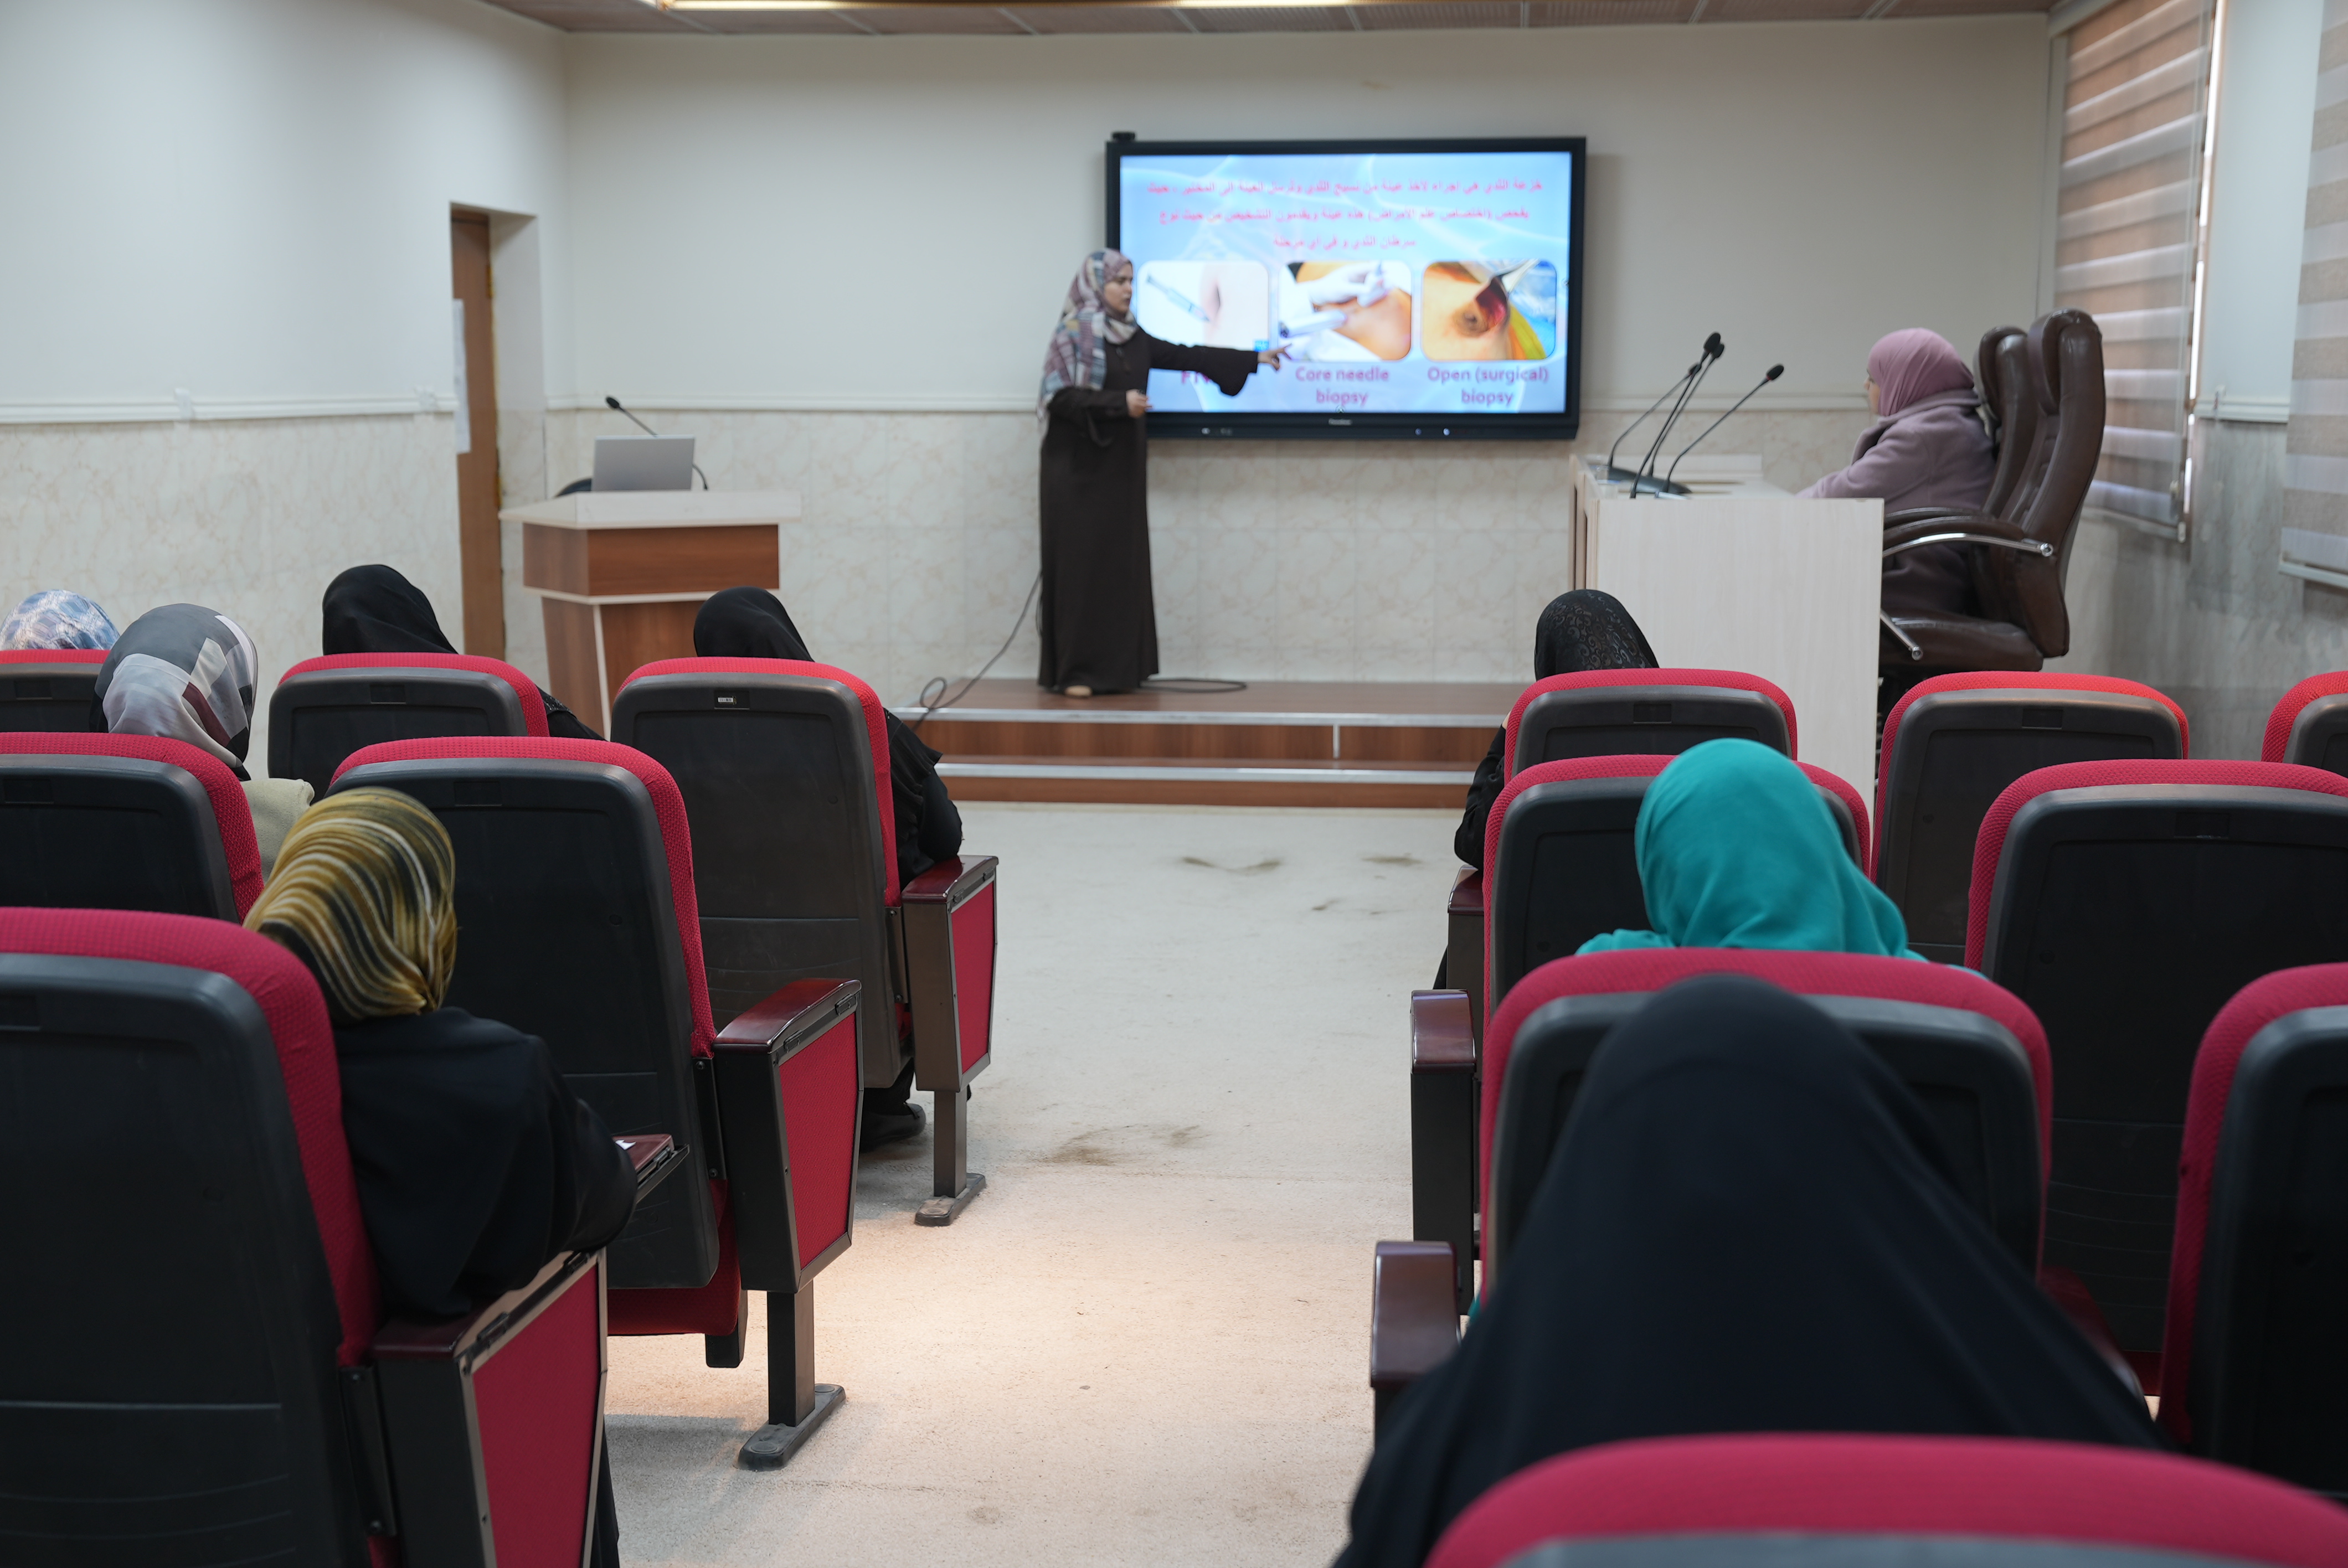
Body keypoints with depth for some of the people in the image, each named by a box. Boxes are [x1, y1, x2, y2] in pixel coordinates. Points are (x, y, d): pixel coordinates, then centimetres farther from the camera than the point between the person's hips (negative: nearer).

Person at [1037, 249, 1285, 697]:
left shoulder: (1133, 338, 12)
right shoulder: (1073, 334, -7)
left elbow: (1188, 356, 16)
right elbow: (1061, 397, -16)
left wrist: (1252, 359, 16)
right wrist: (1119, 402, -22)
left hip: (1122, 466, 7)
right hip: (1079, 467, -7)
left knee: (1122, 561, 6)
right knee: (1080, 561, -7)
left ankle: (1117, 666, 11)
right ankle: (1073, 671, -4)